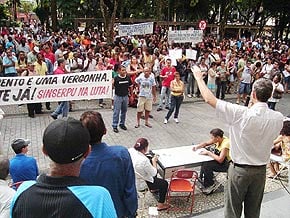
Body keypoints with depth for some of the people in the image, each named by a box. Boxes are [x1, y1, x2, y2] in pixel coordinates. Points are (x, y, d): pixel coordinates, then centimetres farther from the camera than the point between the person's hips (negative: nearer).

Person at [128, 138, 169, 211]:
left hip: (132, 179, 8)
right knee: (164, 183, 11)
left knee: (154, 170, 31)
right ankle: (160, 205, 24)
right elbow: (153, 173, -19)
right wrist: (154, 161, -7)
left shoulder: (130, 151, -17)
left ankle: (153, 188, 52)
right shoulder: (144, 160, -37)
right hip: (140, 184, -8)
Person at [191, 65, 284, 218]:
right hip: (261, 170, 4)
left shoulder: (241, 114, -26)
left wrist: (198, 77, -8)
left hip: (239, 169, -4)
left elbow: (209, 99, -21)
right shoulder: (278, 118, -12)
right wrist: (253, 106, 3)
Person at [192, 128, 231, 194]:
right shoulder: (217, 139, -4)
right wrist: (197, 146, -6)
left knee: (207, 165, -22)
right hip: (220, 159, 9)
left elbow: (220, 160, -35)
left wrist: (208, 152, -25)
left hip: (227, 164, -9)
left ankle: (210, 185, -3)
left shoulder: (225, 143, -30)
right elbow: (205, 143, 12)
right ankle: (202, 179, 13)